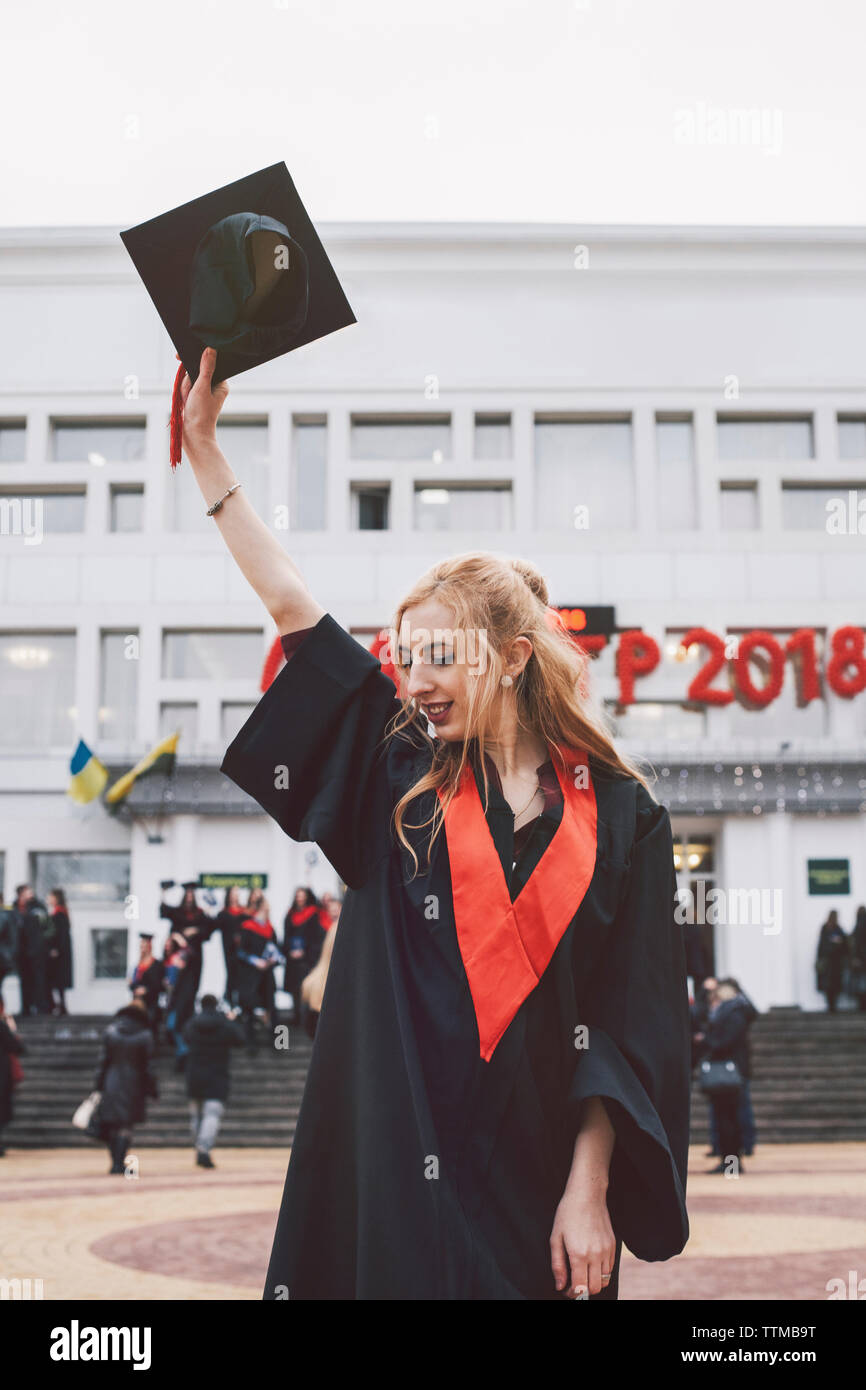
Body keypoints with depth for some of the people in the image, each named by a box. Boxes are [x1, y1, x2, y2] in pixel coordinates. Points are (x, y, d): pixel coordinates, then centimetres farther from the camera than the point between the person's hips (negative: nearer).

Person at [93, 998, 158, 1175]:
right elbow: (148, 1066, -5)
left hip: (112, 1084, 2)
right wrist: (153, 1089, 2)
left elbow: (103, 1060, 0)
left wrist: (98, 1085, 4)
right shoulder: (145, 1036, -6)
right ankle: (119, 1163, -7)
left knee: (112, 1126, 13)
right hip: (134, 1086, -2)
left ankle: (116, 1162, 16)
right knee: (126, 1126, 1)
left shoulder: (110, 1032, 1)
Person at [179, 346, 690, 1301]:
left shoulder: (616, 813, -2)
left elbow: (629, 1023, -4)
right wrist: (204, 449, 2)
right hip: (393, 1159, 1)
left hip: (537, 1177, -1)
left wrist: (590, 1191, -9)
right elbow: (292, 607, 2)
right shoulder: (400, 771, 3)